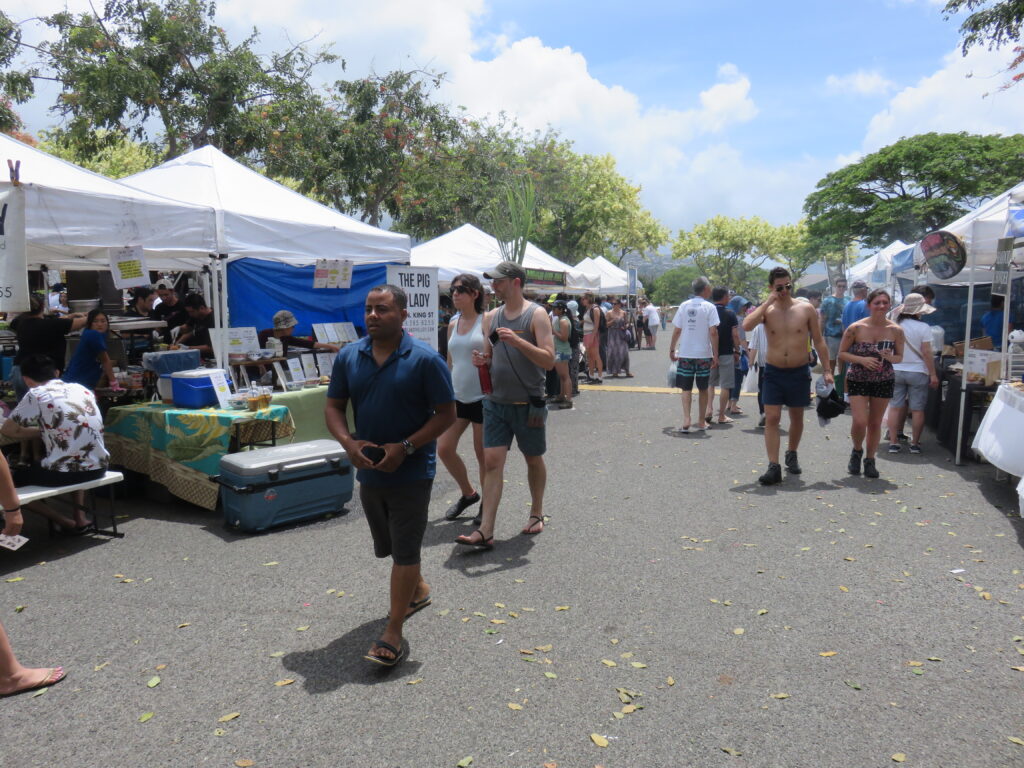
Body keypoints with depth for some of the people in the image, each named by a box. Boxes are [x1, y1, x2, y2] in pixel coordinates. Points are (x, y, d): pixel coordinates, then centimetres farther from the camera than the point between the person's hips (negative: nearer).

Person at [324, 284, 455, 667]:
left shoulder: (425, 359, -13)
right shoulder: (348, 356, 1)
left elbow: (446, 414, -11)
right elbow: (334, 407, 6)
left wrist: (404, 448, -20)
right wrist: (349, 442, -14)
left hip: (412, 471, -5)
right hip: (369, 469, 6)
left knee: (405, 550, -1)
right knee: (388, 545, 21)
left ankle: (393, 634, 10)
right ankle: (418, 588, 48)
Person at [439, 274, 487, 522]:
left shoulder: (487, 321, -6)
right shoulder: (453, 324, 11)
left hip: (482, 396, -6)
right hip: (458, 396, 6)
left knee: (483, 454, 3)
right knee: (444, 448, 4)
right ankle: (468, 493, 27)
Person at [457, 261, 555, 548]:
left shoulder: (536, 315, -7)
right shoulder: (491, 317, 9)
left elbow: (549, 360, -14)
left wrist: (518, 342, -26)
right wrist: (482, 360, -5)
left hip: (527, 404, -4)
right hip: (496, 402, 4)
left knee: (533, 459, 12)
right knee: (492, 462, -3)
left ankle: (536, 513, 33)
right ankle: (486, 531, -4)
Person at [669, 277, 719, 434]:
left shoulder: (683, 306, 3)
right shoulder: (709, 307, -6)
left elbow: (676, 330, 3)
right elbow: (713, 332, -11)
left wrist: (672, 350, 13)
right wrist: (716, 355, -7)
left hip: (685, 354, 2)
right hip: (704, 354, -2)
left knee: (686, 388, 6)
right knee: (703, 389, 11)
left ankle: (686, 419, -10)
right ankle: (701, 422, 18)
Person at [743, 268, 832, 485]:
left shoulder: (806, 309, -1)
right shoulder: (767, 310, -2)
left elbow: (818, 341, 4)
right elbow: (747, 325, -23)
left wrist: (827, 370, -1)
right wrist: (768, 301, -17)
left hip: (799, 372, 1)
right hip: (773, 372, -1)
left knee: (796, 418, 15)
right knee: (771, 419, -9)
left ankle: (792, 454, 38)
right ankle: (774, 467, -7)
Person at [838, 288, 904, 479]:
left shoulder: (896, 331, -4)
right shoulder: (856, 328, -10)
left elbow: (900, 357, 8)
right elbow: (842, 353, -4)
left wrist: (890, 357, -16)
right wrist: (862, 360, -20)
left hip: (884, 382, 2)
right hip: (857, 380, -2)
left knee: (875, 423, 9)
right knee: (860, 421, -11)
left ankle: (870, 460, 27)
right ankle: (857, 451, 19)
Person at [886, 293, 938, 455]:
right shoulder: (923, 328, -11)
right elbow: (927, 353, -11)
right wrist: (933, 375, -4)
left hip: (896, 371, 3)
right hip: (917, 372, -3)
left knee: (895, 407, 7)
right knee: (917, 409, 7)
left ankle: (893, 442, 7)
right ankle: (915, 443, 13)